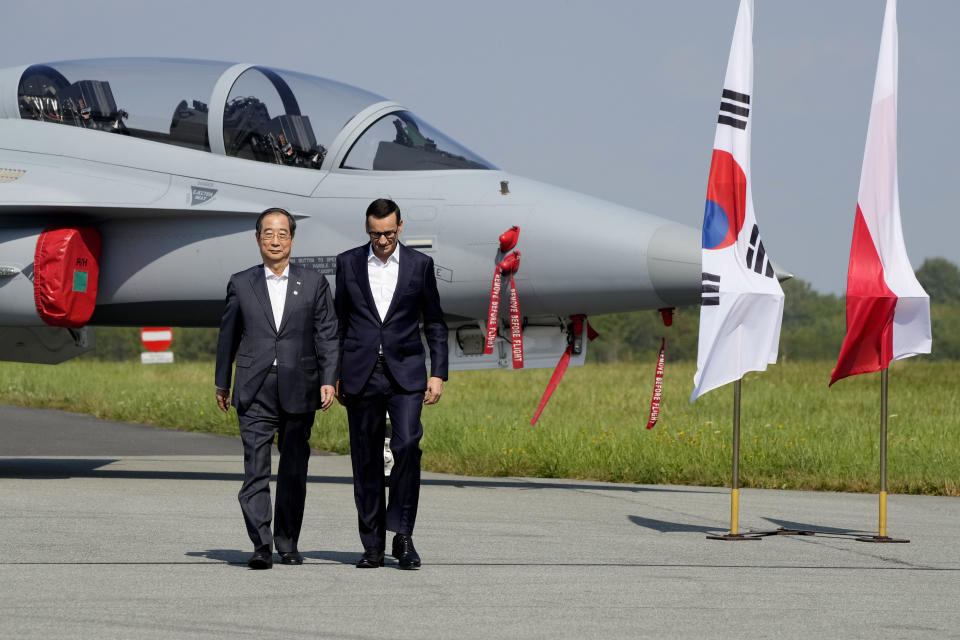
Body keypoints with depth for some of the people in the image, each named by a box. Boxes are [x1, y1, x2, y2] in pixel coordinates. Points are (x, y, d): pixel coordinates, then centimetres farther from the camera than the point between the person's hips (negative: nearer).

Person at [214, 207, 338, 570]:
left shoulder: (314, 284, 7)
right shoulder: (241, 284, 8)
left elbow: (327, 336, 4)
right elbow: (228, 336, 15)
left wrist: (328, 380, -6)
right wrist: (222, 383, 17)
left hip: (298, 392, 1)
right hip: (255, 393, -1)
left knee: (294, 471, 7)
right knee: (256, 470, -11)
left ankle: (288, 544, 18)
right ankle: (261, 546, -16)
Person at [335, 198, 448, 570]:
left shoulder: (420, 265, 5)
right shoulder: (348, 263, 7)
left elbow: (435, 324, 9)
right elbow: (339, 322, 12)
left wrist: (438, 374, 1)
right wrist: (334, 374, 8)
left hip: (405, 373, -1)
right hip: (361, 374, 1)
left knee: (407, 446, -18)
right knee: (366, 458, 2)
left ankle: (402, 535, -10)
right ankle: (373, 546, 8)